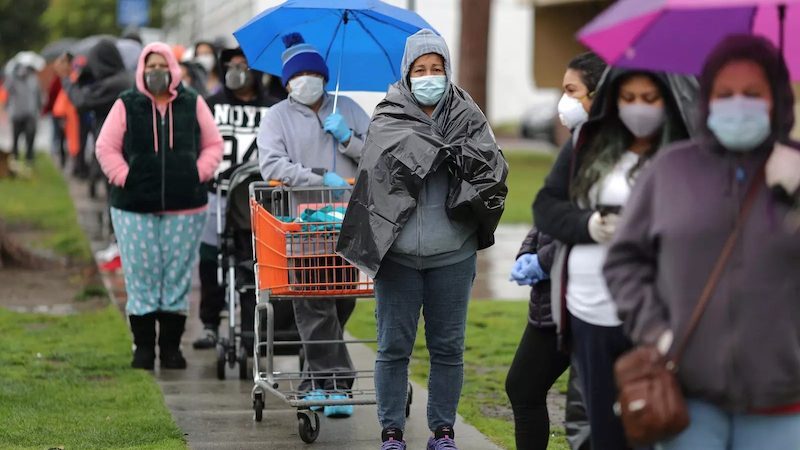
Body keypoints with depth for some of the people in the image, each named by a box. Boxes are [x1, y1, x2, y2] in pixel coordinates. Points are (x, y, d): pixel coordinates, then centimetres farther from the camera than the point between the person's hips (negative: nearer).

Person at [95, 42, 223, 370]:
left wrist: (198, 175, -1)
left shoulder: (193, 104, 8)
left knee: (178, 277, 3)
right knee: (141, 277, 0)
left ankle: (171, 346, 12)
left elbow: (213, 145, 12)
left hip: (185, 208, 1)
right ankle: (143, 347, 8)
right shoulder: (126, 106, 4)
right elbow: (106, 147, 4)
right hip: (135, 208, -1)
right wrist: (124, 178, -7)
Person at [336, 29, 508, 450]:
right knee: (393, 347, 5)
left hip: (451, 253, 1)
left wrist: (459, 154, -21)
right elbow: (398, 152, -19)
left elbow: (495, 166, -10)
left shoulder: (467, 118, 3)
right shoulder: (390, 117, 1)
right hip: (398, 252, -1)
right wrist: (451, 151, -17)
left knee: (448, 347, 8)